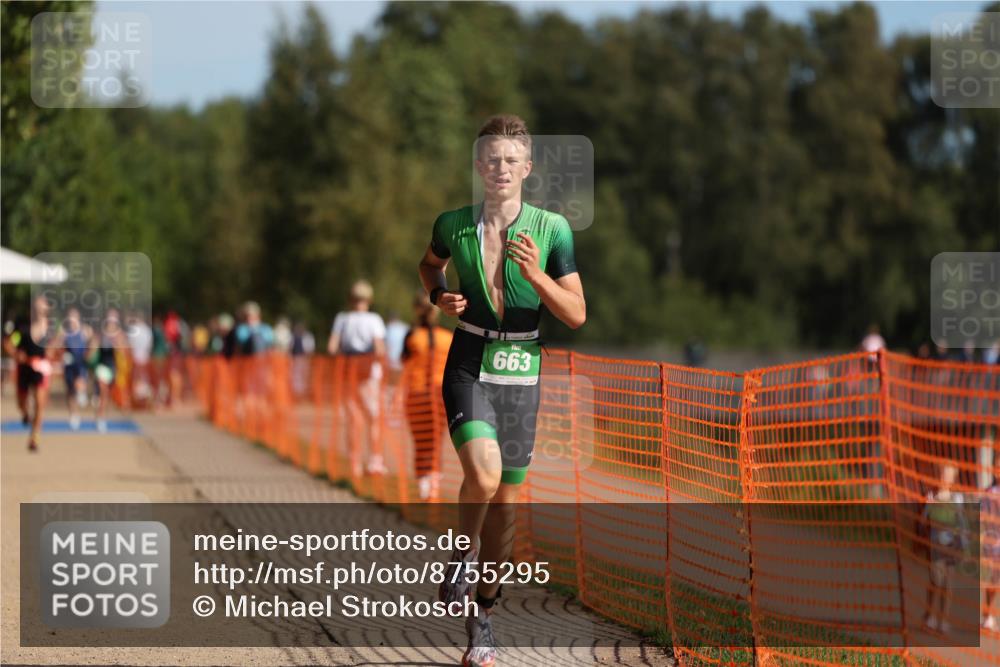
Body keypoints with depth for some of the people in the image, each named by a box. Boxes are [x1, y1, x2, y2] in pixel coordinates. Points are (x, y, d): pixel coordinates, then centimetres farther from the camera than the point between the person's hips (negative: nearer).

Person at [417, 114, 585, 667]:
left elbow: (577, 315, -4)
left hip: (521, 376, 1)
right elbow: (430, 264, 21)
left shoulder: (551, 229, -4)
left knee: (504, 505, 8)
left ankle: (482, 618, 25)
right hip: (468, 369, -1)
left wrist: (536, 275, -20)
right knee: (483, 475, -27)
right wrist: (439, 296, 0)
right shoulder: (453, 225, -2)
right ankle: (461, 554, 3)